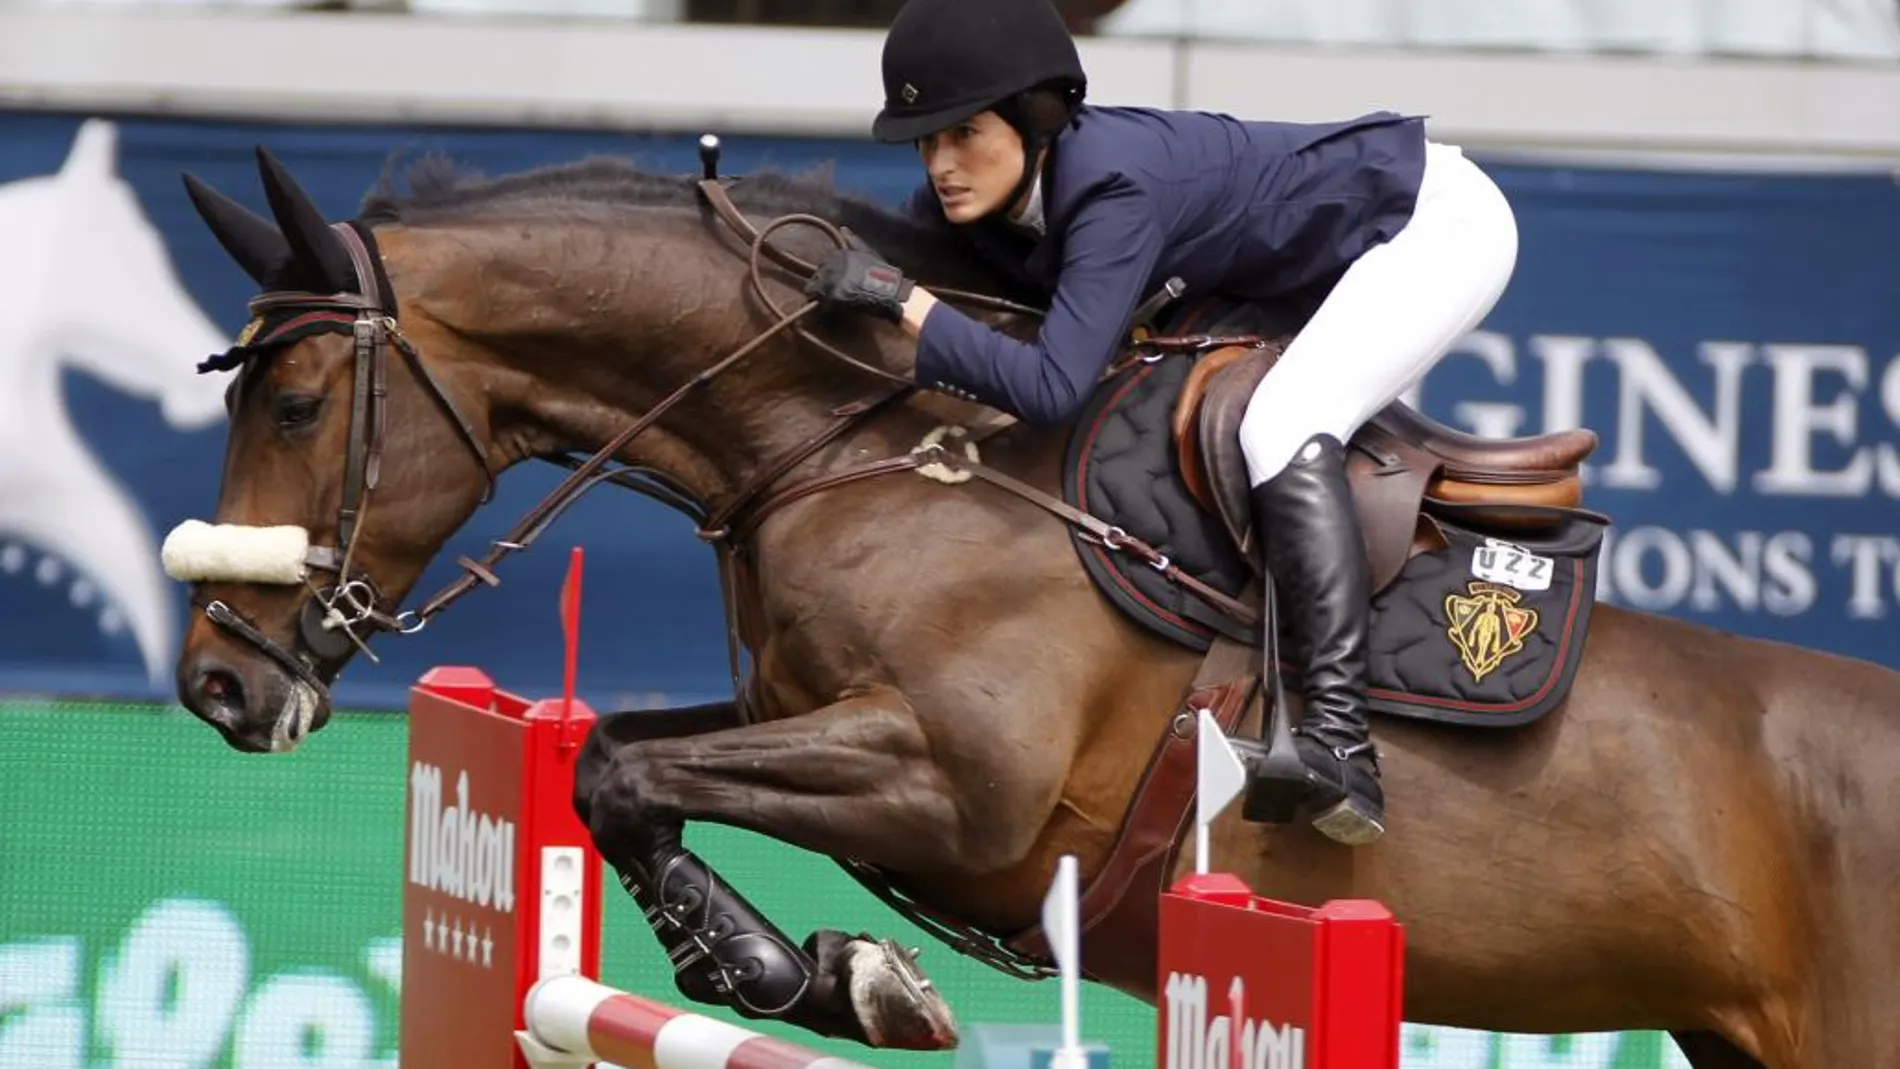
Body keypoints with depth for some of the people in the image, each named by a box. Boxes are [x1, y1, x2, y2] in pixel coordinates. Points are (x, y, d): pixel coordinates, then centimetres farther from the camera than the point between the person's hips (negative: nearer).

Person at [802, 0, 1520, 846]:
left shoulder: (1116, 187, -35)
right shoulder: (967, 195, -10)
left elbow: (1053, 389, -41)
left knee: (1282, 428, -27)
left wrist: (902, 301, -39)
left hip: (1442, 221, -10)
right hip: (1341, 257, 10)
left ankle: (1341, 746, -36)